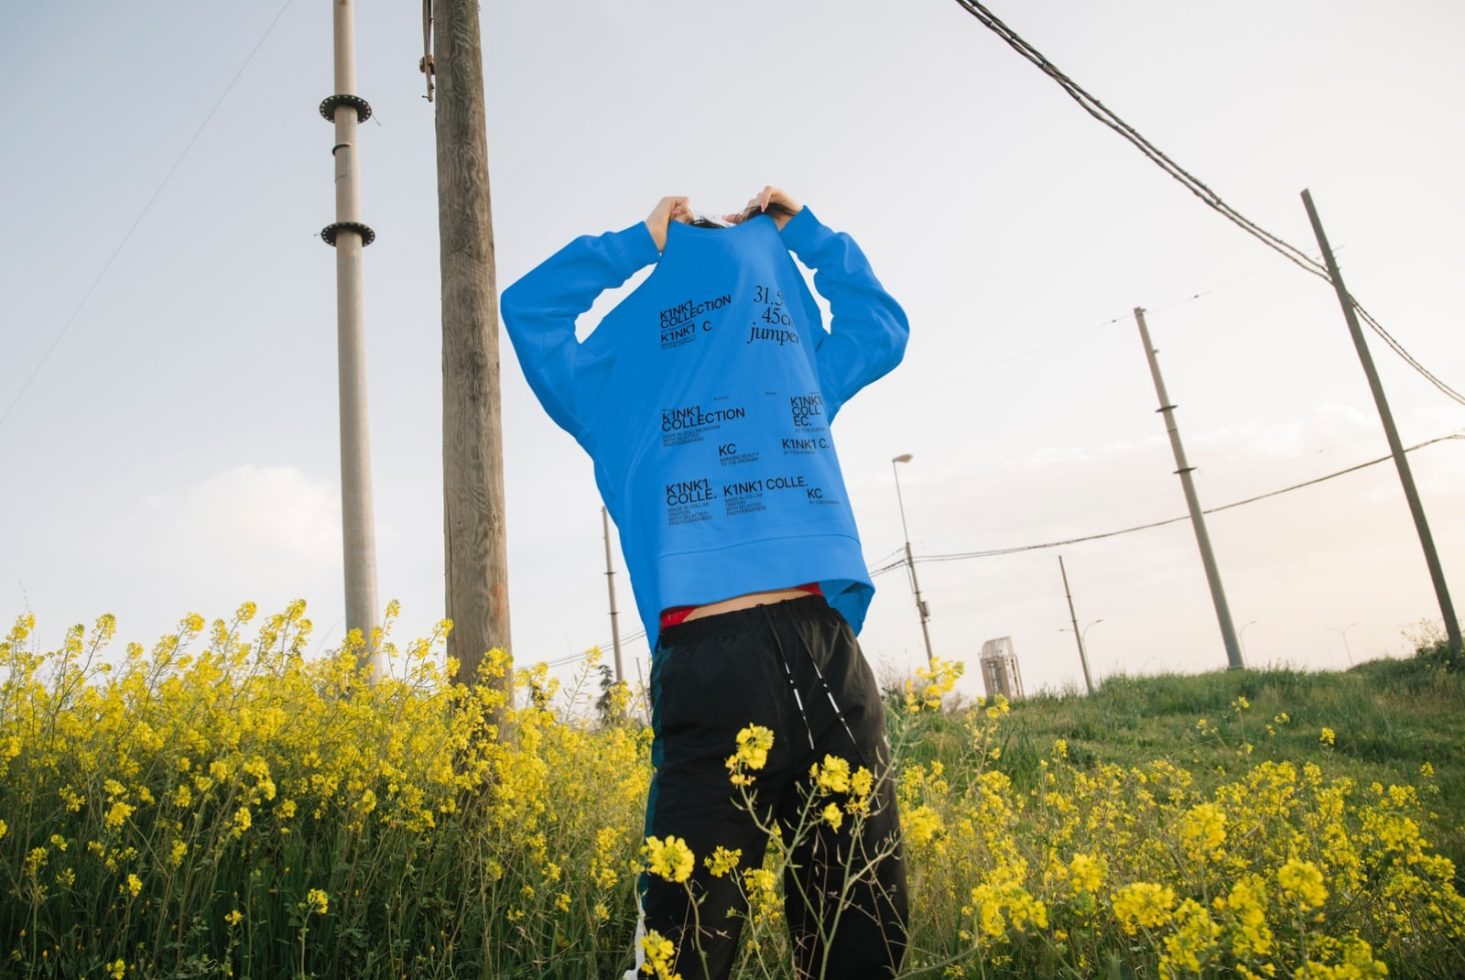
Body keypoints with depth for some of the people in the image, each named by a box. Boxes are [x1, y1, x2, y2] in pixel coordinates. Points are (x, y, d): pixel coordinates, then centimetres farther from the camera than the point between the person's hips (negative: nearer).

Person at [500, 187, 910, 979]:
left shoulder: (803, 379, 26)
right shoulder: (621, 399, 16)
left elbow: (882, 325, 39)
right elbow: (527, 307, 13)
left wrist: (800, 231, 33)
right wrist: (642, 243, 18)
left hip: (830, 654, 4)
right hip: (710, 666, -4)